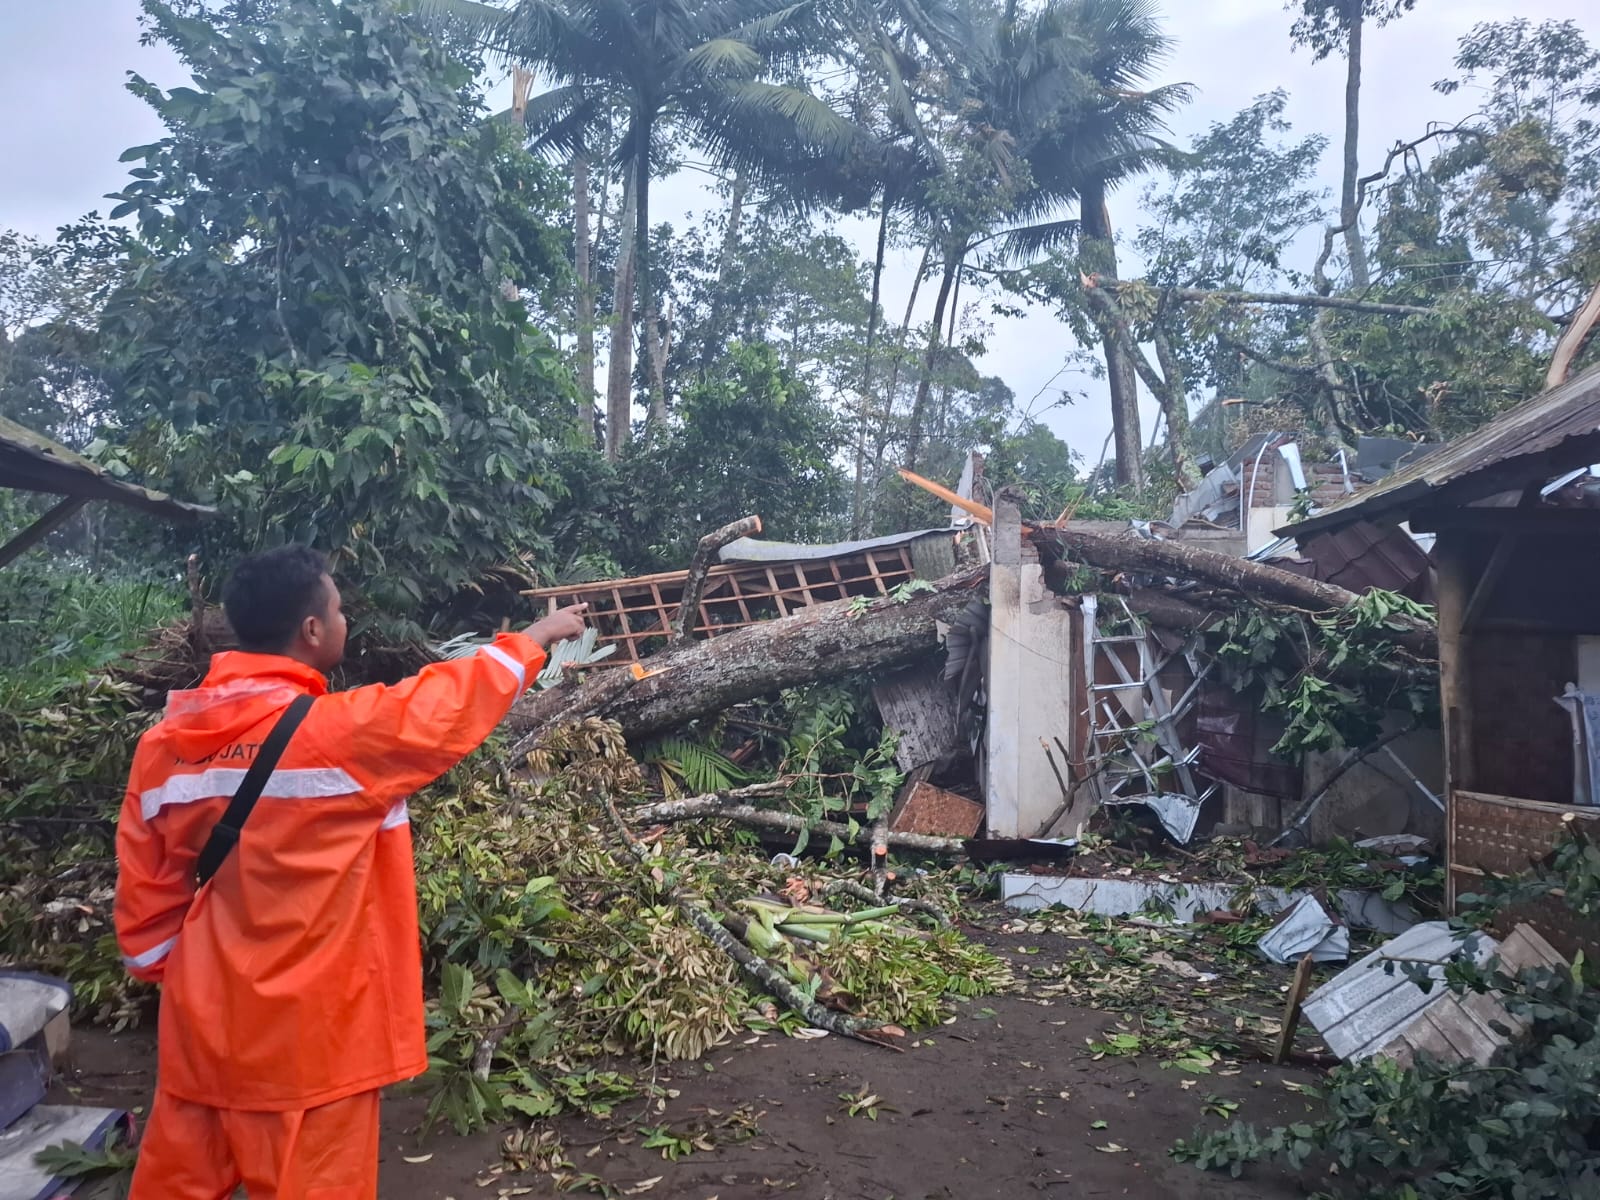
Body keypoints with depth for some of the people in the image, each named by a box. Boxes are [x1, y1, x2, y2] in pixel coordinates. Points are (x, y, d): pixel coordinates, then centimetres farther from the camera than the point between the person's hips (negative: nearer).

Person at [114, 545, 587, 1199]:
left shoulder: (163, 743, -1)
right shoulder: (337, 732, -20)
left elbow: (144, 897, 6)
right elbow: (453, 700, -6)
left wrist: (177, 976, 21)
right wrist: (538, 635, 10)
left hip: (201, 1026, 7)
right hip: (303, 1036, -7)